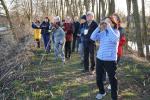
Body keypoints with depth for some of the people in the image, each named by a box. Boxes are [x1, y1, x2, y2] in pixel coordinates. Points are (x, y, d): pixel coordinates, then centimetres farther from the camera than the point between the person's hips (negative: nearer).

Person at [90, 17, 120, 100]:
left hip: (110, 60, -5)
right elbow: (93, 37, -3)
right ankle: (102, 92, 43)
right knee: (98, 78, 18)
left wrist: (109, 27, -21)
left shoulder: (116, 31, -5)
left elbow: (114, 39, -26)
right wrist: (99, 27, -9)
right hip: (99, 58, 6)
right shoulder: (102, 32, 8)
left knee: (112, 79, 0)